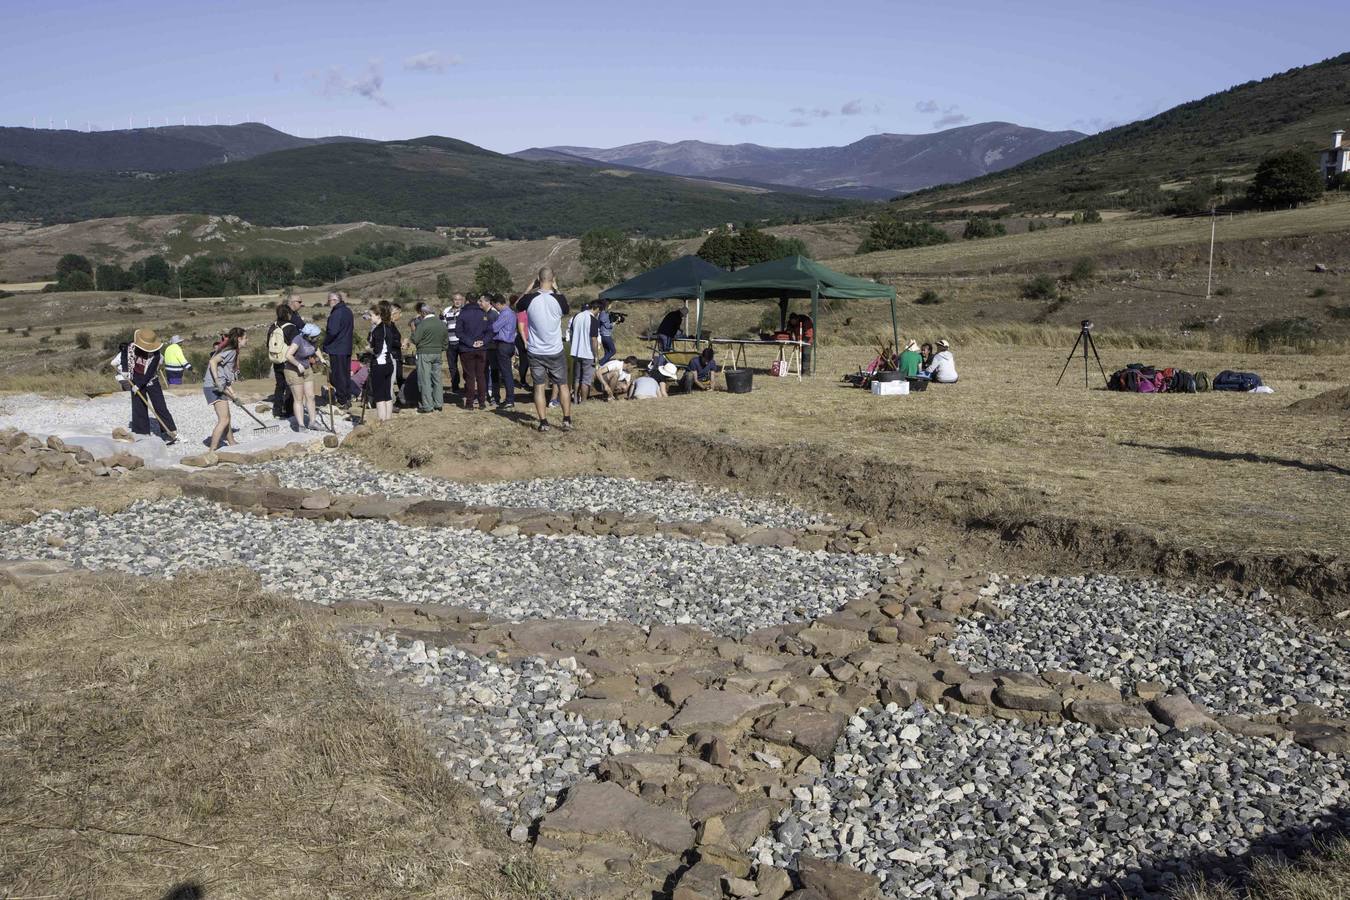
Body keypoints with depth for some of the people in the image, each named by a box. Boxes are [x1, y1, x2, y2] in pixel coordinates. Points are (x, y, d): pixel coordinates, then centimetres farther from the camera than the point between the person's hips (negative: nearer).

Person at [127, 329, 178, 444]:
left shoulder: (156, 354, -22)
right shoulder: (132, 346, -9)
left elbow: (150, 373, -23)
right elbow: (129, 357, 13)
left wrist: (138, 385, -23)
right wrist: (127, 371, 4)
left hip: (151, 381, -4)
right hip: (136, 380, 4)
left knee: (160, 407, -6)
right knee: (138, 407, 4)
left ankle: (171, 433, -5)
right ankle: (141, 433, 10)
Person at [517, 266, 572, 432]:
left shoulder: (530, 298, -12)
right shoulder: (559, 299, -13)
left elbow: (518, 305, 11)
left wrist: (531, 286, 11)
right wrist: (556, 289, 12)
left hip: (535, 352, 0)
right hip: (556, 352, 0)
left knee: (539, 387, 8)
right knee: (562, 386, 13)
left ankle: (543, 422, 6)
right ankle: (567, 420, 12)